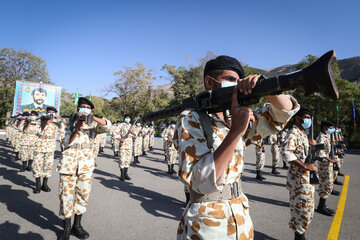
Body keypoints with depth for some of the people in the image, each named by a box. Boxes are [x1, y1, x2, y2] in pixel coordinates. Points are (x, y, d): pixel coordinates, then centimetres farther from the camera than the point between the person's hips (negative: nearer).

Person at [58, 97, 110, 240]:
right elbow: (68, 142, 1)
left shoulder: (94, 124, 7)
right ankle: (67, 228, 15)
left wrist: (92, 117, -28)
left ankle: (77, 226, 22)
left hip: (86, 162, 1)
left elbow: (107, 126, -14)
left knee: (83, 193, 5)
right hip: (69, 160, 0)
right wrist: (76, 129, -15)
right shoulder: (70, 122, 9)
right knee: (66, 192, -1)